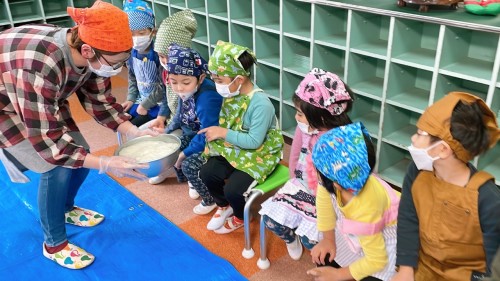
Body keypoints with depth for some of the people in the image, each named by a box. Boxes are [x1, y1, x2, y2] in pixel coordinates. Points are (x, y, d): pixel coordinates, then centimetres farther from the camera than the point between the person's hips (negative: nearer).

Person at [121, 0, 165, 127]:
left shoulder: (158, 55, -23)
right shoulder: (131, 54, -2)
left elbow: (163, 87, -21)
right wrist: (130, 99, 5)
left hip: (158, 103, -7)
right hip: (141, 101, 7)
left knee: (133, 126, -18)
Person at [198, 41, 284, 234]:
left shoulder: (261, 104, -28)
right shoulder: (230, 94, -5)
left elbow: (254, 141, -27)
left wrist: (223, 133, -24)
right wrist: (215, 131, -9)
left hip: (259, 155, -7)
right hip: (233, 149, 7)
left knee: (233, 188, -21)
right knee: (207, 173, -12)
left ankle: (241, 217, 16)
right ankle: (224, 206, 20)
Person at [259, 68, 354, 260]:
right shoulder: (304, 127, -11)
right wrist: (294, 181, 9)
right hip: (301, 185, 5)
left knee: (310, 239, -19)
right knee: (271, 217, -10)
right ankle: (291, 239, 24)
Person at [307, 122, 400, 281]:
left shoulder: (365, 209, -42)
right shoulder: (330, 178, -32)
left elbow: (377, 260, -26)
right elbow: (324, 202, -7)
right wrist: (328, 239, -1)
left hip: (386, 237, -5)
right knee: (322, 259, 3)